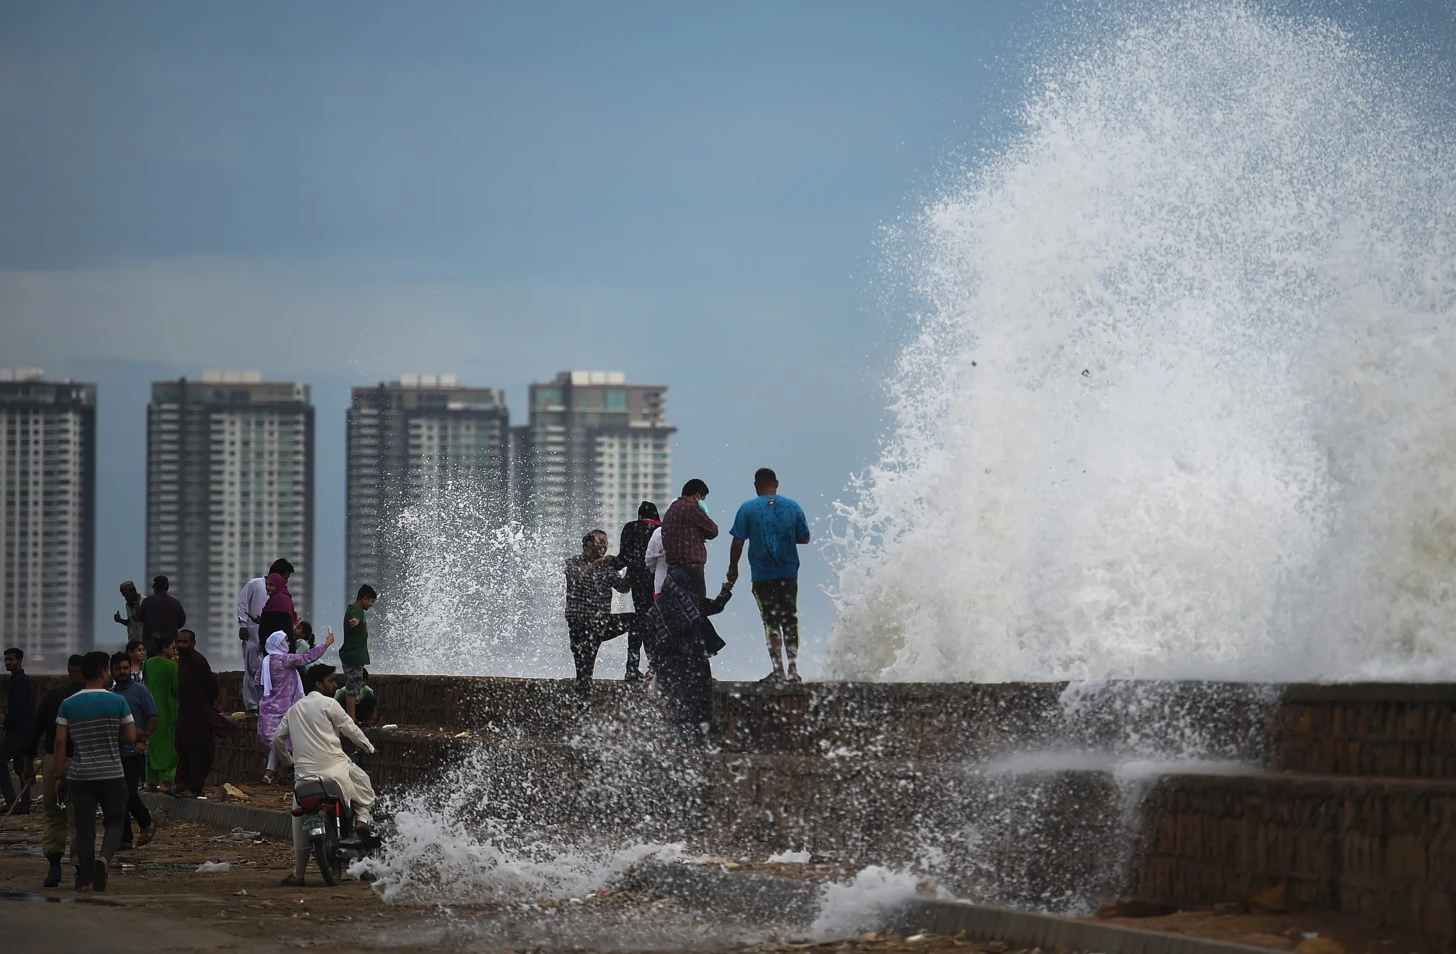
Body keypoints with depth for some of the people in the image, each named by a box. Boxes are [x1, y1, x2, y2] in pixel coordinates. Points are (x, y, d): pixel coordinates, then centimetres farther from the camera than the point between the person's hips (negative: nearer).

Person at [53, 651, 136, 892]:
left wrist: (60, 776, 4)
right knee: (114, 821, 12)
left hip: (80, 775, 2)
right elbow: (131, 736, -3)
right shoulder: (118, 702, -5)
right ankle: (104, 858, -15)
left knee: (84, 827, 7)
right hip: (112, 773, -2)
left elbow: (60, 742, -2)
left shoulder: (68, 705, 0)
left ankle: (86, 879, 7)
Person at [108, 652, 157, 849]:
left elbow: (153, 718, -6)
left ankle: (146, 825, 8)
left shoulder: (140, 690, -2)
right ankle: (125, 838, 9)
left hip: (134, 752, -6)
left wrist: (142, 741, -14)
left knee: (129, 793, -13)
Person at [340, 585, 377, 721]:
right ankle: (351, 720, -10)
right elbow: (354, 619, -44)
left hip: (349, 656, 11)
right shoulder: (356, 611, -17)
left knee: (351, 689, 14)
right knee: (353, 689, -10)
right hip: (354, 656, -11)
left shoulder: (352, 609, 16)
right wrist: (354, 621, -65)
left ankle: (350, 719, 19)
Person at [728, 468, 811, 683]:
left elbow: (738, 542, -6)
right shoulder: (793, 507, 4)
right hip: (789, 573, 3)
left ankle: (778, 671, -4)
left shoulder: (748, 509, -4)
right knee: (790, 621, 11)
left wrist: (733, 568, 5)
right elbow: (804, 538, 8)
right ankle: (793, 669, 10)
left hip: (763, 575, -3)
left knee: (771, 623, 0)